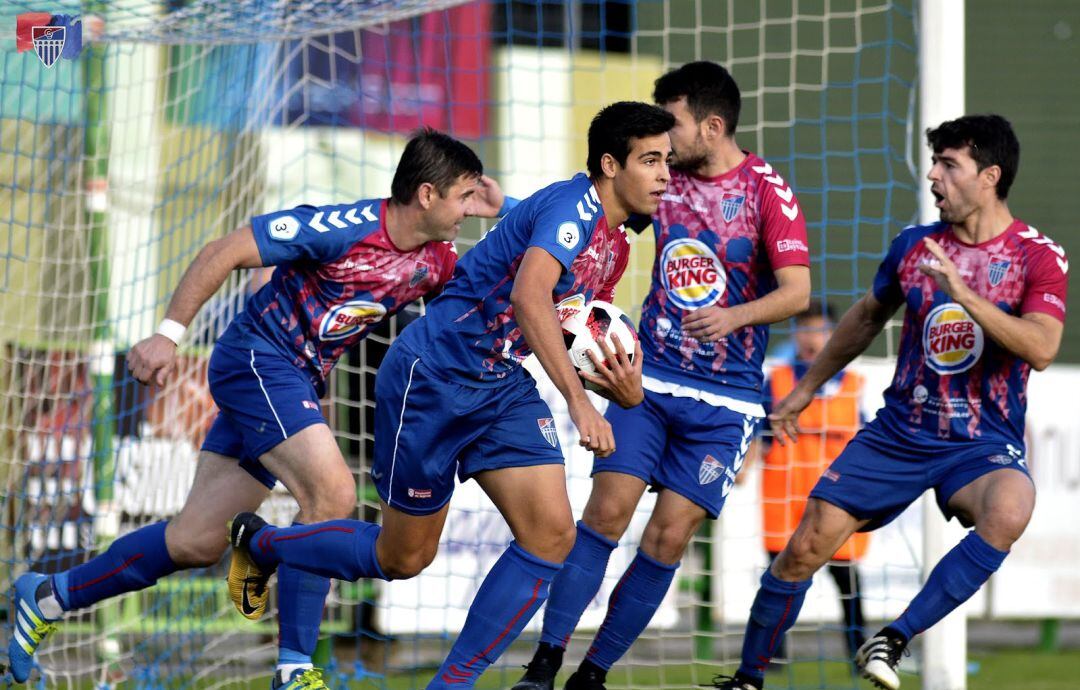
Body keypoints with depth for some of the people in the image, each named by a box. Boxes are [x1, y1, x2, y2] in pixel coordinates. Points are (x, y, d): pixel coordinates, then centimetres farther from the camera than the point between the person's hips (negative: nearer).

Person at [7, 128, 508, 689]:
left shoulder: (433, 260, 1)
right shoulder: (347, 228, -21)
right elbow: (223, 252, -18)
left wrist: (496, 214, 0)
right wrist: (169, 333, -21)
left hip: (295, 384, 8)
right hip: (257, 357, -8)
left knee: (197, 543, 9)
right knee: (332, 494, -25)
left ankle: (48, 597, 25)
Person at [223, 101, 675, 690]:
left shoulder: (615, 245, 9)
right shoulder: (573, 206, -20)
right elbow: (528, 295, -38)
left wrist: (623, 388, -3)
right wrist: (578, 400, -44)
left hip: (503, 386, 8)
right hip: (433, 376, -8)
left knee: (552, 535, -10)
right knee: (403, 557, 5)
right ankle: (256, 542, 31)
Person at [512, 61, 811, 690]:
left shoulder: (767, 191, -8)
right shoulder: (666, 178, 5)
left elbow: (797, 290, -14)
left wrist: (735, 316, -32)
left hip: (725, 397, -3)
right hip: (650, 378, 3)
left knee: (670, 536, -6)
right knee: (607, 510, -11)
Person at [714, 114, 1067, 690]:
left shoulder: (1039, 257, -8)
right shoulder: (914, 245, 4)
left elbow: (1041, 348, -24)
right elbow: (867, 318, 22)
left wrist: (964, 294, -31)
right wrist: (804, 390, 27)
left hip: (983, 444, -4)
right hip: (898, 433, 4)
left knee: (1009, 510, -37)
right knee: (804, 549, -6)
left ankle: (892, 641, -32)